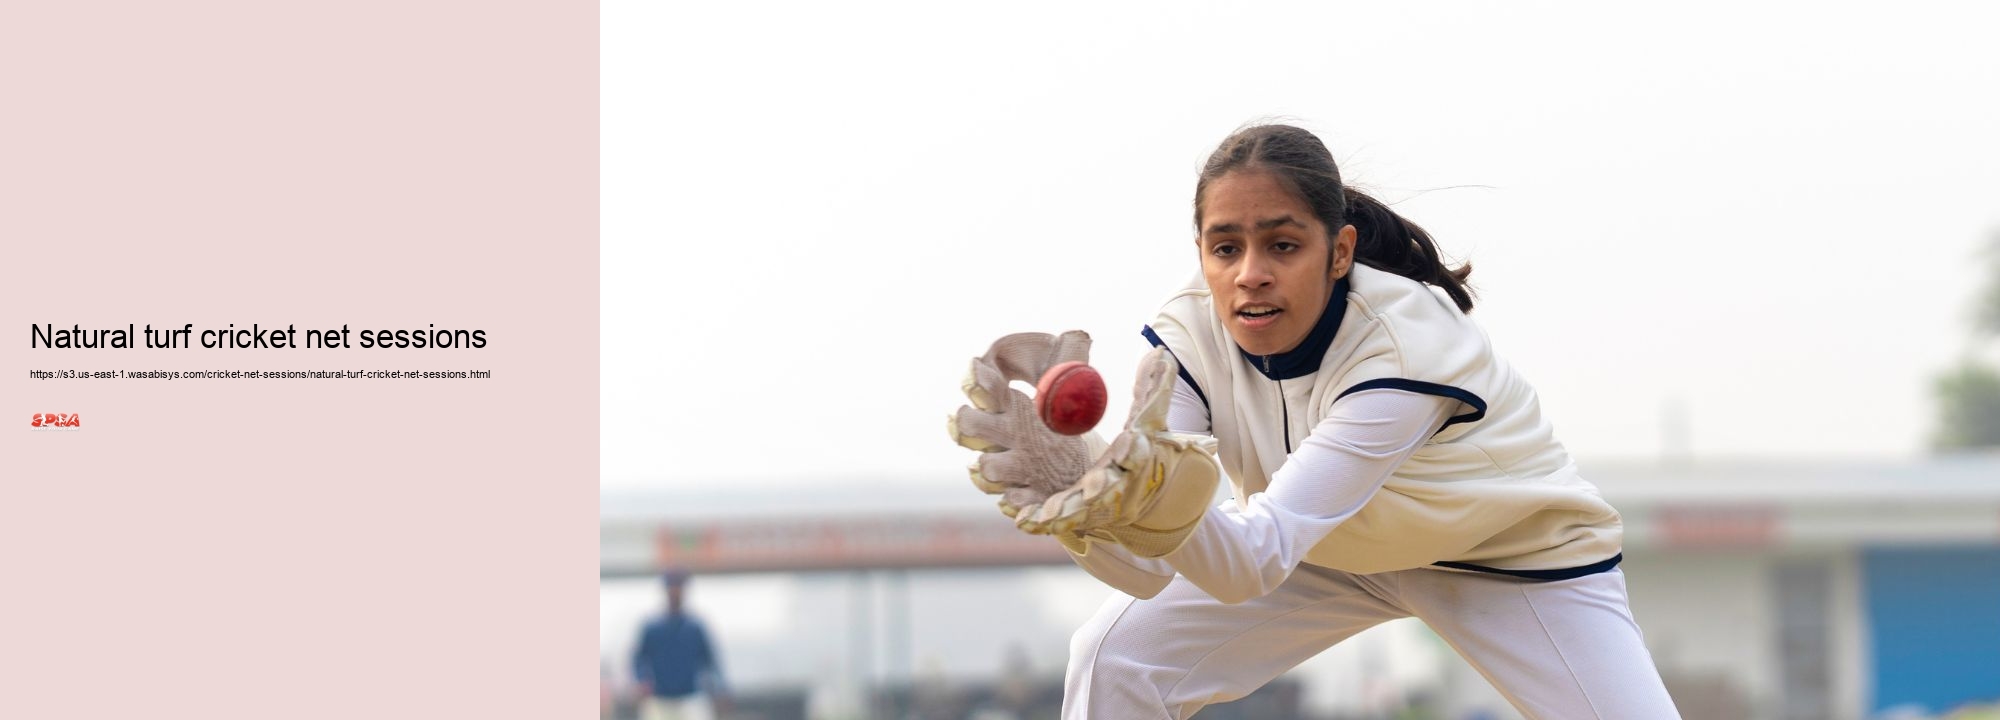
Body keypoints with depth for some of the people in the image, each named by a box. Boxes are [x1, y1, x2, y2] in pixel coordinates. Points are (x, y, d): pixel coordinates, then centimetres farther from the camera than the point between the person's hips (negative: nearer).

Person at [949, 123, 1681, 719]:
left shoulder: (1405, 346, -37)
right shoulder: (1193, 334, -23)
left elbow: (1256, 560, -48)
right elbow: (1149, 571, -34)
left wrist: (1156, 501, -69)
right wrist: (1083, 487, -55)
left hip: (1518, 554, -4)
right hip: (1332, 545, 4)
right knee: (1116, 659, -13)